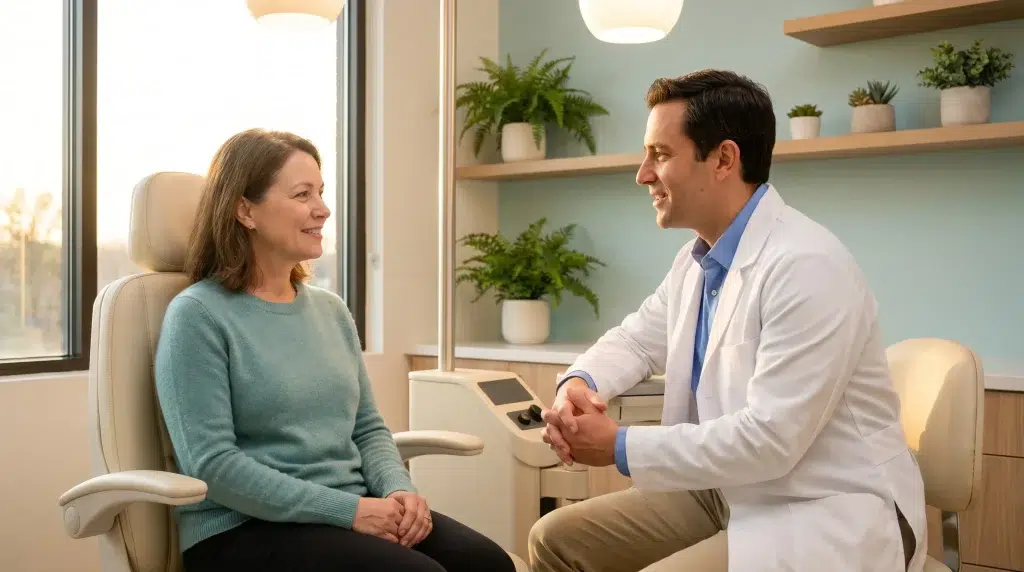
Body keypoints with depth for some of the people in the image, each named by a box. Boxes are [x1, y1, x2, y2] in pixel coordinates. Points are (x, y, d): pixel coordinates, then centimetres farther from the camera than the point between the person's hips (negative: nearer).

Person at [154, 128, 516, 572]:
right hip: (245, 529, -6)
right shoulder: (198, 315, -7)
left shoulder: (331, 308, 14)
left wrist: (398, 489, -6)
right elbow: (212, 465, -15)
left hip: (354, 514, 6)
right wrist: (348, 510, -18)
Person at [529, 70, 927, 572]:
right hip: (731, 492, 9)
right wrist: (579, 383, -5)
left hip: (825, 514, -8)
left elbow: (768, 440, -27)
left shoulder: (806, 267, -23)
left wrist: (619, 446, -19)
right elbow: (637, 339, 18)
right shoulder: (696, 259, 6)